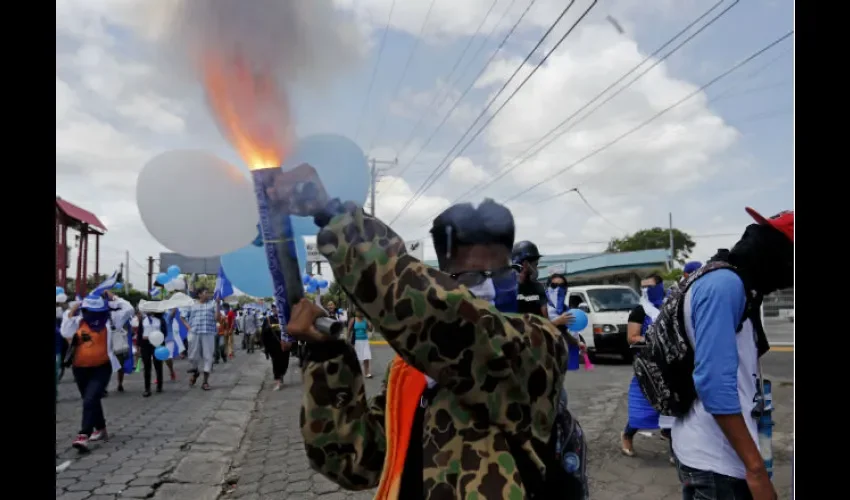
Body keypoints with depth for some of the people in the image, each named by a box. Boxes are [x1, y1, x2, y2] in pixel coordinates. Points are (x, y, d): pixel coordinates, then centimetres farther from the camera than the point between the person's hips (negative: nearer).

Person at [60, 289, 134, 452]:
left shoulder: (109, 319, -4)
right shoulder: (78, 321, 0)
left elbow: (128, 310, -11)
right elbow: (65, 333, -15)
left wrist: (113, 298, -10)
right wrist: (70, 314, -16)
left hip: (102, 368, -4)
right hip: (80, 369, 4)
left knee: (90, 400, -18)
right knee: (91, 400, 20)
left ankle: (84, 436, -19)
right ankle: (101, 429, 38)